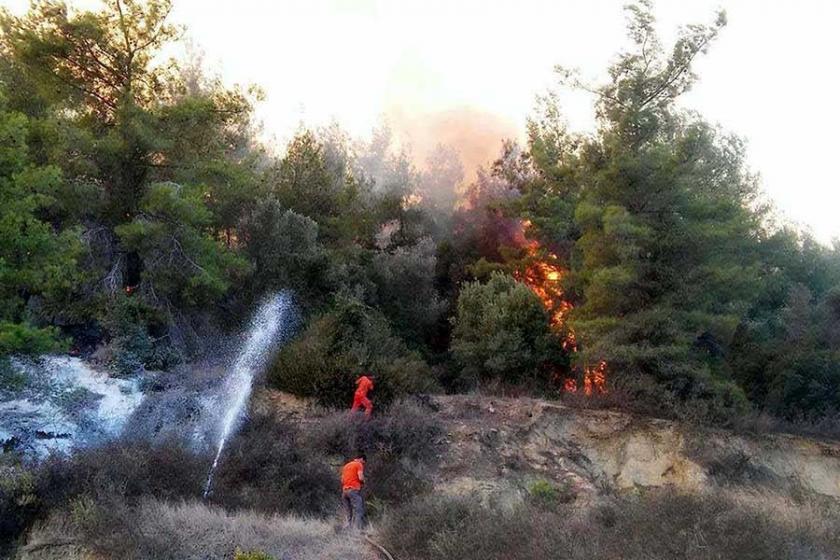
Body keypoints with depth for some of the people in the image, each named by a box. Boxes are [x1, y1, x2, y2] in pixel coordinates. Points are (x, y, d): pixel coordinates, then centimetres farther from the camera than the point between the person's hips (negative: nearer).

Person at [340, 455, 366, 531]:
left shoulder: (346, 465, 23)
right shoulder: (359, 464, 0)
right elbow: (360, 477, -12)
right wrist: (363, 482, 8)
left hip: (344, 491, 7)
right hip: (354, 490, -7)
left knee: (349, 514, 10)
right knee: (358, 512, -9)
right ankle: (357, 529, -20)